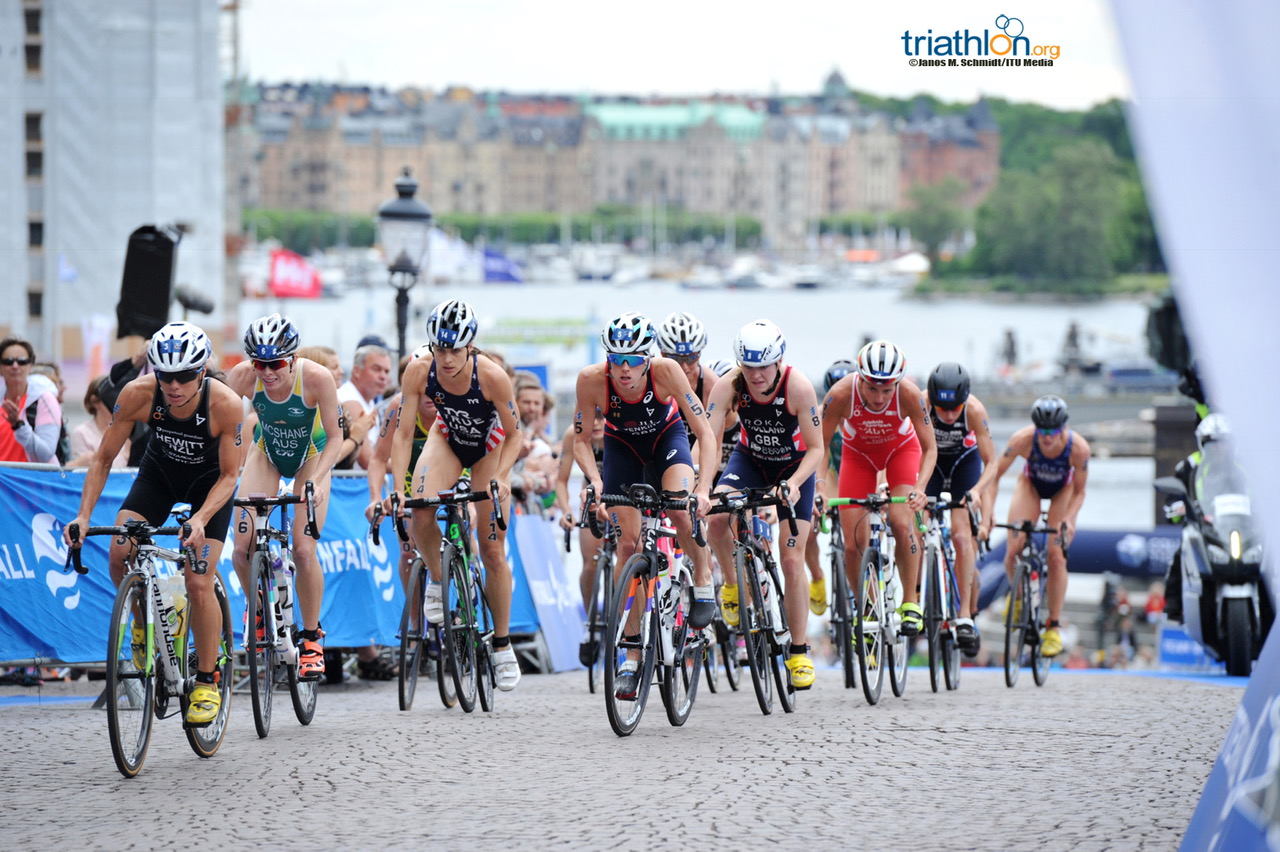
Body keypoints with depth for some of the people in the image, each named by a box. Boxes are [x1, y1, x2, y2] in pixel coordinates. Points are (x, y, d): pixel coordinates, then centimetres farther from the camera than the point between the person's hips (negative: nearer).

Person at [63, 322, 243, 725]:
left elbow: (229, 476, -23)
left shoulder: (226, 404, -33)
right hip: (159, 475, 2)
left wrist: (200, 520, -39)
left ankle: (207, 683, 4)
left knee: (199, 582, -14)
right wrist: (83, 516, -29)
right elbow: (104, 459, -18)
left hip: (209, 482, -2)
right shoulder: (138, 394, -29)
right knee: (120, 554, -22)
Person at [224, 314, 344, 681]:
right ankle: (258, 606, 18)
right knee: (242, 547, -13)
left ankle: (311, 637, 7)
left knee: (304, 550, -13)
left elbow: (335, 439, -23)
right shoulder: (242, 376, -29)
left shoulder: (317, 378, -33)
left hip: (311, 455, -2)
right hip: (266, 452, 2)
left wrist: (316, 481, -37)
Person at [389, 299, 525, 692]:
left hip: (488, 448, -2)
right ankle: (437, 580, 3)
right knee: (420, 515, -28)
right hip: (447, 438, 2)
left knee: (493, 550, -2)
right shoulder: (419, 371, -28)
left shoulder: (492, 376, -32)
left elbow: (513, 435, -20)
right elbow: (403, 433, -22)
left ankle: (503, 644, 13)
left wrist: (500, 478, -36)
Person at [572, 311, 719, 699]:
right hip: (622, 445, 1)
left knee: (681, 511, -30)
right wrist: (596, 482, -36)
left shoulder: (665, 371, -34)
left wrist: (703, 488, -43)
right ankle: (631, 658, 0)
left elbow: (705, 434, -31)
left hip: (666, 436, -1)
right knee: (627, 544, -5)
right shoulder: (592, 379, -31)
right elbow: (581, 440, -18)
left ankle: (703, 580, 1)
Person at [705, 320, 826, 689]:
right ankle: (733, 583, 2)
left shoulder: (798, 387, -30)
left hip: (794, 465, -2)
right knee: (716, 518, -28)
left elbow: (815, 448, -23)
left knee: (792, 558, -8)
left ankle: (799, 653, 5)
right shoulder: (729, 386, -26)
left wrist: (794, 483, -40)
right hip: (750, 459, 2)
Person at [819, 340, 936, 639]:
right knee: (853, 545, -8)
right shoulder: (841, 395, -34)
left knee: (901, 522, -25)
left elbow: (929, 448, -24)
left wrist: (919, 487, -40)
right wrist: (820, 488, -39)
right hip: (858, 454, 1)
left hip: (901, 449, -1)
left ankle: (911, 602, -7)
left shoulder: (909, 394, -33)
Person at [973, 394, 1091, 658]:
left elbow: (1079, 492, -19)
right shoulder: (1023, 439, -34)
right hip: (1031, 485, 1)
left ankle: (1053, 627, -1)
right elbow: (995, 474, -27)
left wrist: (1068, 520, -35)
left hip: (1062, 490, -1)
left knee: (1056, 556, -14)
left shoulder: (1078, 447, -33)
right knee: (1013, 551, -15)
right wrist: (986, 515, -37)